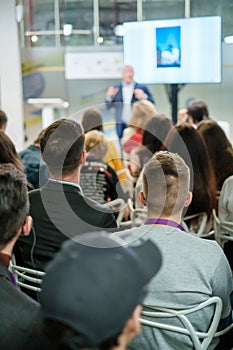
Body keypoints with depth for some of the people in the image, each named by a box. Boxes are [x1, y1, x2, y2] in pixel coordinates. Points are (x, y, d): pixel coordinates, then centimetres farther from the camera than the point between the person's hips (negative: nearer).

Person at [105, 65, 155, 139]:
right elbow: (108, 106, 8)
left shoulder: (142, 88, 5)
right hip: (121, 126, 1)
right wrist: (109, 97, -13)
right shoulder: (116, 89, 9)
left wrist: (144, 97, -18)